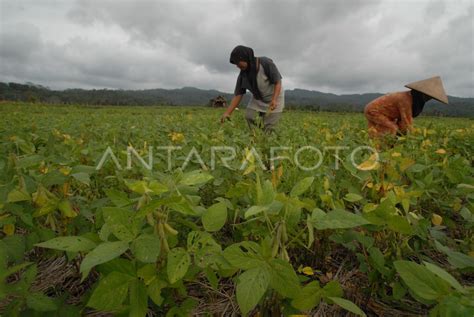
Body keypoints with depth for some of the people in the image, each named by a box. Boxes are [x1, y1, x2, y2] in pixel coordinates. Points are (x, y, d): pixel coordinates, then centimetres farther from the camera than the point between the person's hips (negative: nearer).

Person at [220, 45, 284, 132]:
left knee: (269, 128, -10)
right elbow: (237, 95, -12)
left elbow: (278, 82, -21)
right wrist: (228, 113, -22)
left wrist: (274, 100, -36)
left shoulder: (266, 63, -24)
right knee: (249, 117, -12)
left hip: (274, 97, -5)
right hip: (257, 99, 5)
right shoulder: (243, 75, -10)